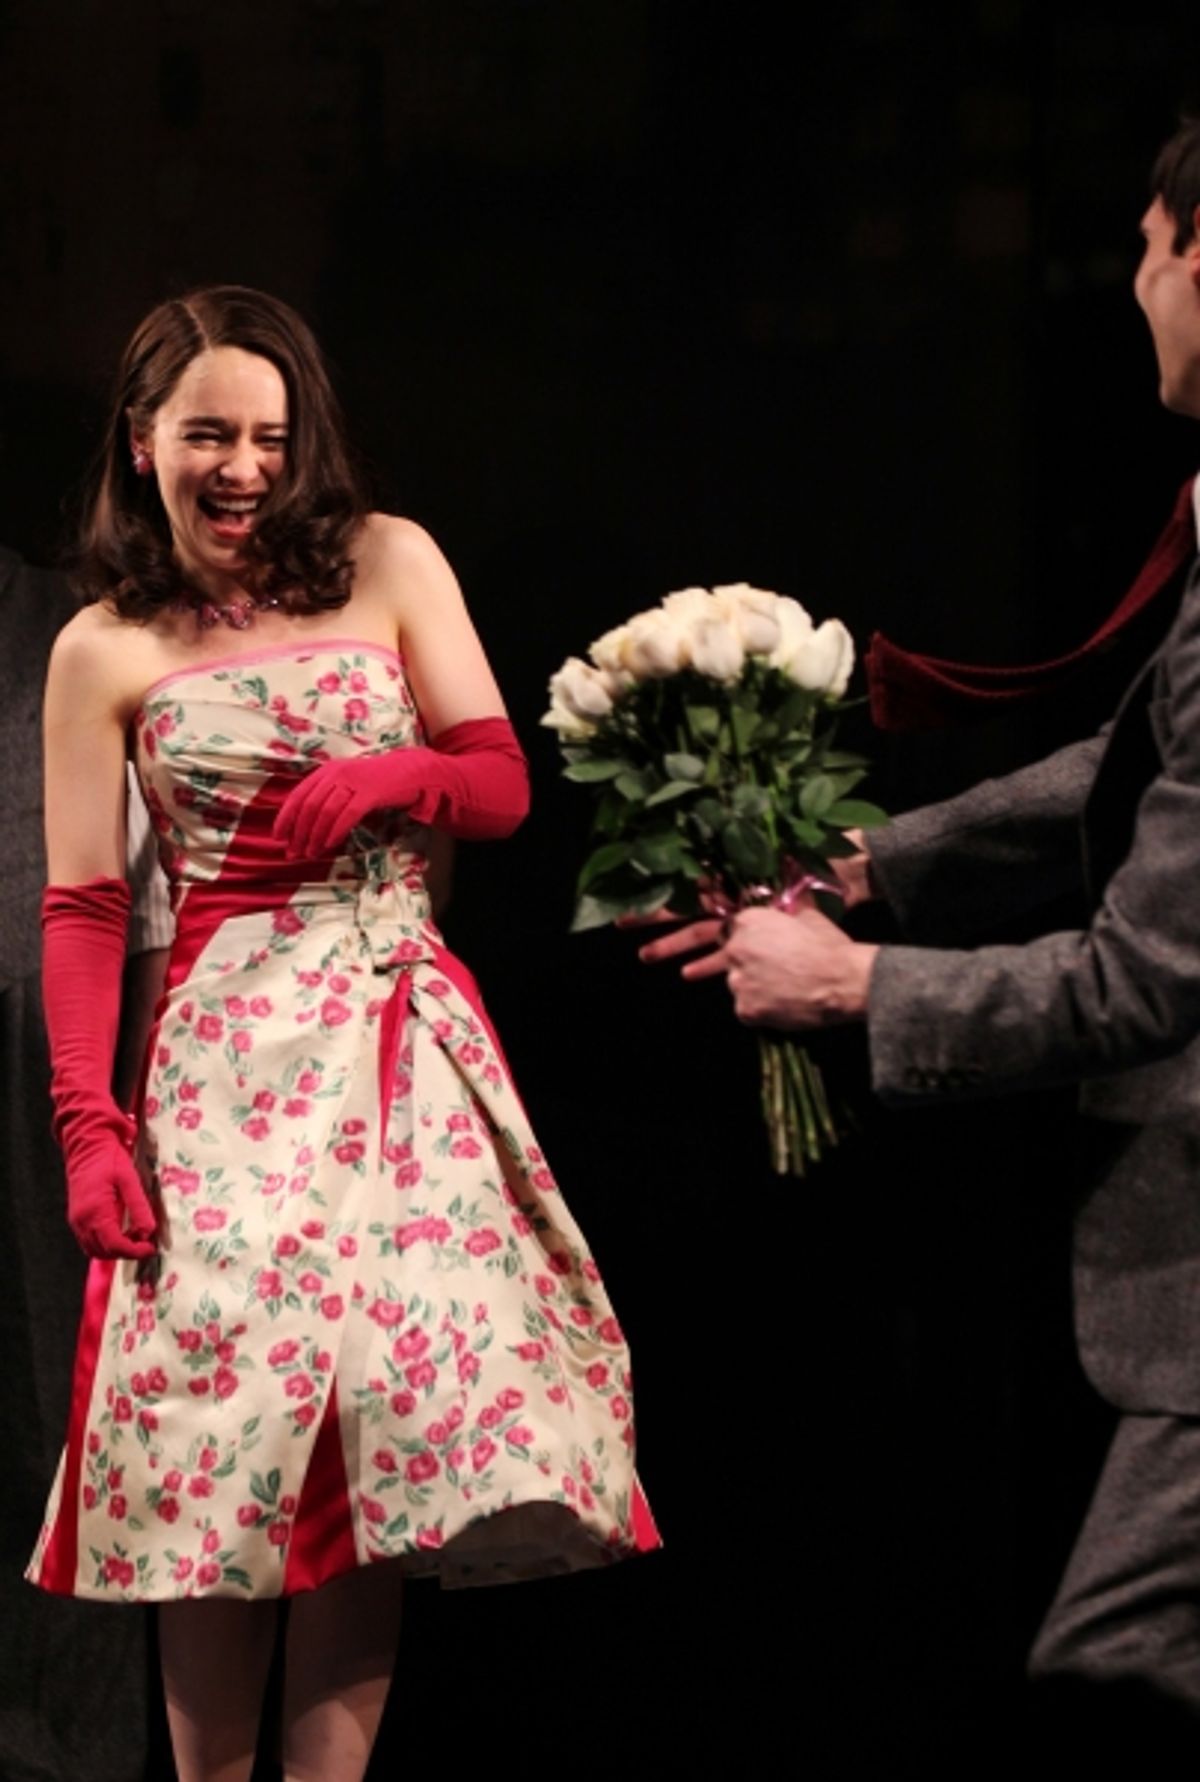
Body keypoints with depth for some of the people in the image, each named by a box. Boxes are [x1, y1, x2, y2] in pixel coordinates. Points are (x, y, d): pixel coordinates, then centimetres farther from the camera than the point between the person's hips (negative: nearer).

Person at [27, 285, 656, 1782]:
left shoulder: (390, 567, 7)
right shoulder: (103, 650, 5)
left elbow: (503, 786, 8)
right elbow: (81, 909, 2)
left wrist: (381, 777, -12)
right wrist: (87, 1127, -7)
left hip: (409, 1045, 2)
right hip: (230, 1051, -1)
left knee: (380, 1440, -3)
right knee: (226, 1444, -6)